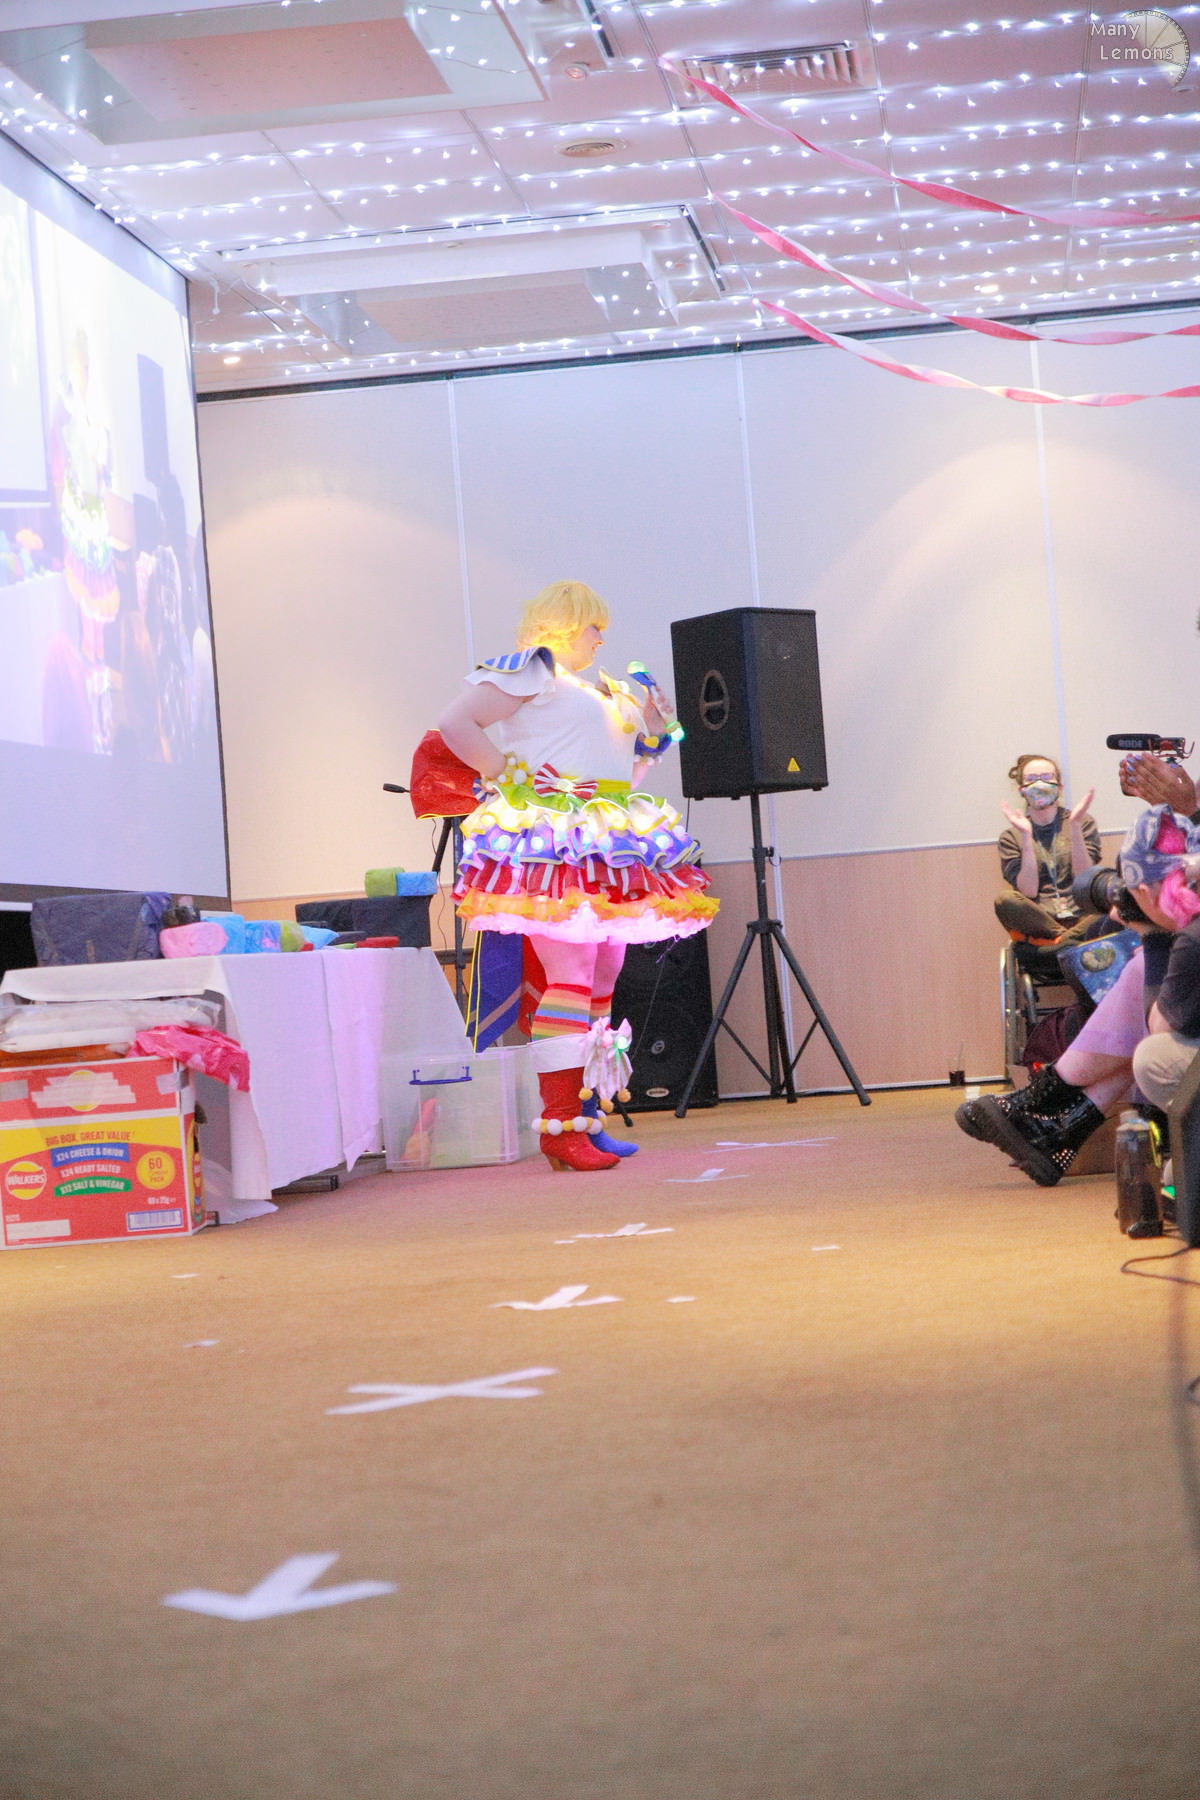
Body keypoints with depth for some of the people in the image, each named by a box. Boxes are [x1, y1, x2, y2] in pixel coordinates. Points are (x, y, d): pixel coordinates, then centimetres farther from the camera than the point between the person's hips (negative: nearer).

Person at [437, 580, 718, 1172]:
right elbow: (454, 723, -12)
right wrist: (509, 775, -15)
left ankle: (586, 1117, 11)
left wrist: (648, 732, 16)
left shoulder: (599, 690, 25)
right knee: (571, 975, -15)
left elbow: (622, 777, 30)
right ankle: (559, 1127, -15)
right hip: (554, 845, -9)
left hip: (607, 846, 9)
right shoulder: (531, 671, -1)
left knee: (604, 980, 7)